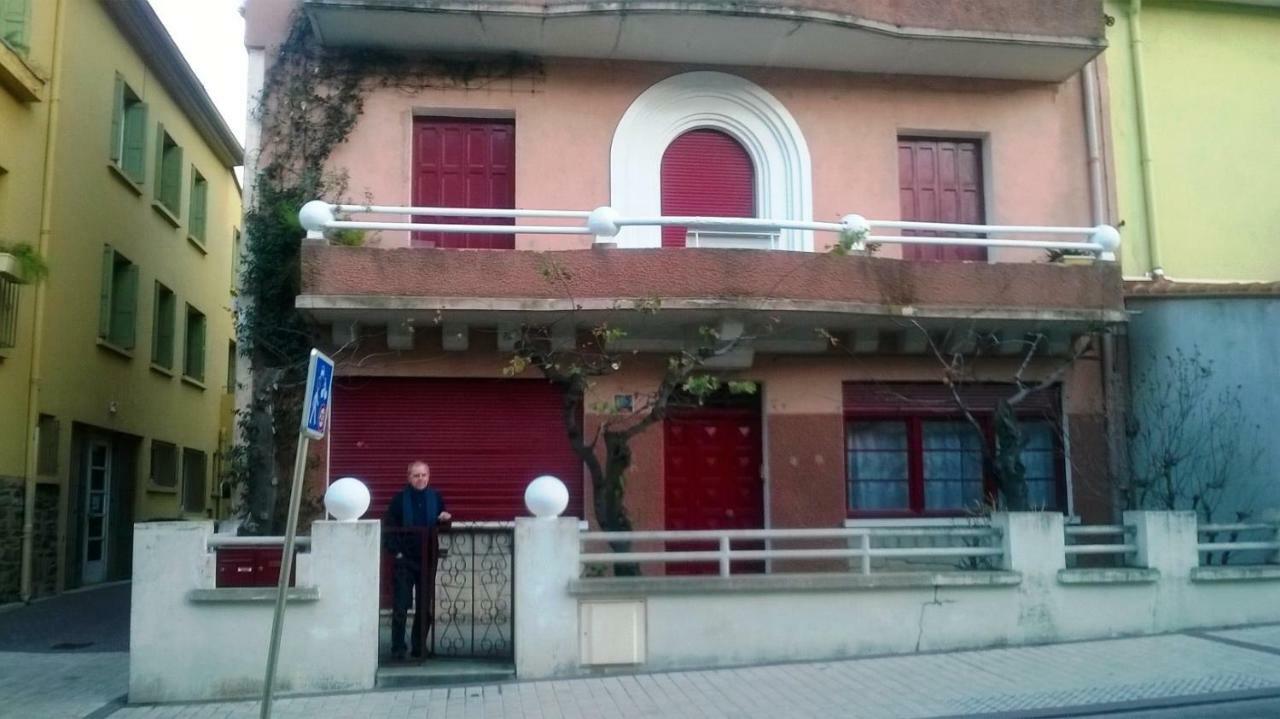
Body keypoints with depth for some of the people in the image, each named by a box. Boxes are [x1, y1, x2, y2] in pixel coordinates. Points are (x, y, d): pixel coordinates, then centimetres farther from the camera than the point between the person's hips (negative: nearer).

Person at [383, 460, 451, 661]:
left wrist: (445, 518, -9)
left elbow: (443, 526, 13)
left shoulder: (436, 498, 5)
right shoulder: (400, 499, -2)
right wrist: (395, 551, -10)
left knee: (425, 607, 7)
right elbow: (389, 527, -3)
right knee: (400, 607, -1)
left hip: (428, 560, 2)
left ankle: (419, 648, 17)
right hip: (404, 560, -2)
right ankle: (398, 648, 7)